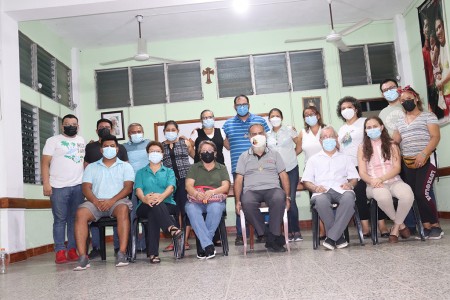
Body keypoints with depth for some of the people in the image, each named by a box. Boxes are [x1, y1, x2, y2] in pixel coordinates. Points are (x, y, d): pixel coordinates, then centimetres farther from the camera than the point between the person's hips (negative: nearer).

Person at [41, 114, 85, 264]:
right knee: (60, 219, -3)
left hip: (78, 186, 4)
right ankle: (60, 252, 0)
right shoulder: (53, 141, 5)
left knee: (75, 219, 4)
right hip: (58, 187, -3)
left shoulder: (81, 141, 18)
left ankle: (72, 250, 8)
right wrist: (46, 183, -11)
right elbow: (45, 163, -1)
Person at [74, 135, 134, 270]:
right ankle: (82, 257, -31)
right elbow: (86, 188, 8)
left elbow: (128, 187, 1)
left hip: (117, 200, -2)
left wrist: (112, 201, -15)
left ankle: (122, 254, -38)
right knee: (81, 213, -30)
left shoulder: (125, 166, 15)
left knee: (123, 209, -36)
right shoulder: (91, 167, 20)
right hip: (95, 202, 2)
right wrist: (96, 201, -13)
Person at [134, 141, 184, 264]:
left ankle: (153, 253, -49)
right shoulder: (141, 172, 24)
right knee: (154, 205, -39)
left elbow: (171, 187, -1)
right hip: (145, 207, 0)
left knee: (153, 213, -37)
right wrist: (144, 198, -24)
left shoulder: (169, 171, 22)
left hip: (167, 205, 0)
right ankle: (172, 228, -62)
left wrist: (162, 196, -28)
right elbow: (138, 189, 4)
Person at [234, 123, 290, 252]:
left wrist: (287, 197, -1)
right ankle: (263, 235, -22)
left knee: (278, 199, -35)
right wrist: (237, 201, -4)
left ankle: (272, 237, -26)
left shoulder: (274, 154, 19)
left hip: (272, 189, 0)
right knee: (247, 203, -35)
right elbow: (238, 180, 10)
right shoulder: (244, 157, 18)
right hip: (252, 190, 0)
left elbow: (284, 176, 13)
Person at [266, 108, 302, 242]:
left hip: (291, 169, -3)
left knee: (291, 199, -11)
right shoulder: (267, 135, 9)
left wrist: (291, 156, 5)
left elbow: (299, 145, 4)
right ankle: (289, 231, 9)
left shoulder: (289, 130, 1)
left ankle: (296, 231, 1)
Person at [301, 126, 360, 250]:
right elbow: (306, 181, 15)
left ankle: (331, 237, -33)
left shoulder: (345, 158, 30)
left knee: (349, 197, -37)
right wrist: (315, 188, -8)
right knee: (321, 201, -39)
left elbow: (354, 178, 20)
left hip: (341, 189, 1)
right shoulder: (314, 159, 26)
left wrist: (350, 184, -5)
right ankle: (339, 237, -25)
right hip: (322, 191, -1)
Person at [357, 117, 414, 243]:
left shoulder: (391, 144, 11)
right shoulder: (362, 148, 10)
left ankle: (396, 227, -8)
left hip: (393, 181, 1)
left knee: (407, 195, -34)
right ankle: (400, 224, -8)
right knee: (383, 196, -38)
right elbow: (362, 173, 3)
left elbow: (397, 168, 1)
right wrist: (372, 181, -19)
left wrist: (381, 179, -17)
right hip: (374, 185, -1)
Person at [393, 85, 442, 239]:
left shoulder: (428, 116, 2)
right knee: (416, 195, 2)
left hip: (426, 160, -5)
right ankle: (427, 226, 11)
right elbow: (394, 141, 13)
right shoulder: (400, 122, 18)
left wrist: (423, 154, -20)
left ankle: (436, 226, 1)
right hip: (407, 163, 5)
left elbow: (436, 137, -8)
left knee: (423, 193, -15)